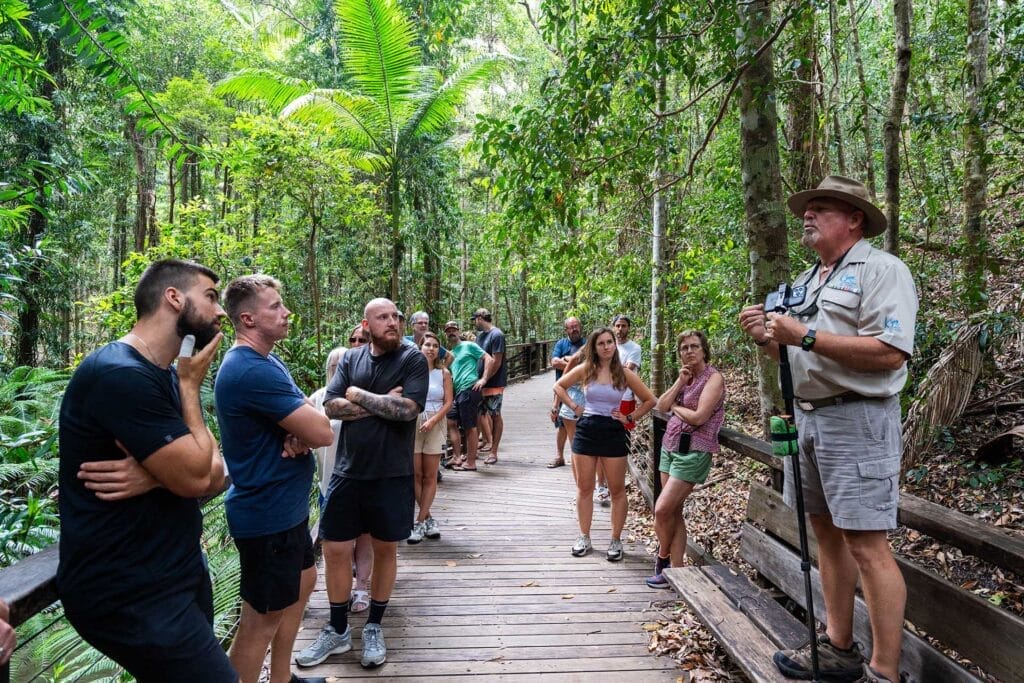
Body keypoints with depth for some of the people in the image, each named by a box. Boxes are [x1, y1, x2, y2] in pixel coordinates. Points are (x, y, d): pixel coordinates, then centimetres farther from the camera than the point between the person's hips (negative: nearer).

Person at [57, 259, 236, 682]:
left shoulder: (170, 377, 9)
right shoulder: (119, 374, -22)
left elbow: (215, 475, 3)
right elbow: (195, 477, -23)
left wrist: (157, 476, -18)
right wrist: (190, 386, -12)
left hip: (180, 570, 9)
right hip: (129, 593, -9)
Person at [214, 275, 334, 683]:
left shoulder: (266, 360, 8)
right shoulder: (253, 370, -26)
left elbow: (309, 418, 8)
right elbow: (323, 432, -27)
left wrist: (299, 435, -13)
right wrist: (305, 432, -5)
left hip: (284, 506, 11)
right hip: (269, 513, -11)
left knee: (303, 582, 24)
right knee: (263, 619, 4)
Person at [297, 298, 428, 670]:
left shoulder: (413, 360, -6)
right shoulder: (350, 359, 4)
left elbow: (407, 408, -19)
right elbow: (332, 406, -6)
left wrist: (358, 395, -12)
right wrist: (381, 403, -16)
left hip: (392, 474, -3)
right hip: (348, 471, 3)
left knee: (385, 549, 11)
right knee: (335, 549, 8)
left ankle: (374, 627, 31)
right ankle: (338, 630, 28)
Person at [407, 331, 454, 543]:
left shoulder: (443, 373, 4)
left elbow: (448, 402, -1)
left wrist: (433, 420, -12)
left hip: (435, 425, 2)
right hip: (413, 423, -1)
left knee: (430, 476, 2)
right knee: (416, 474, 2)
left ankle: (420, 522, 11)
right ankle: (428, 518, 18)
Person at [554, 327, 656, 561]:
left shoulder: (624, 374, -2)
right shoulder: (585, 370, -1)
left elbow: (650, 400, 6)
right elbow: (559, 386, 11)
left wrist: (630, 418, 0)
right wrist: (574, 407, 2)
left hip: (614, 432, -1)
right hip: (587, 430, 1)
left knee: (617, 490, 5)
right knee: (584, 488, 8)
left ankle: (616, 540, 18)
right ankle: (584, 537, 21)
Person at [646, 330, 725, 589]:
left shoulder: (713, 378, -9)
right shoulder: (685, 377, 15)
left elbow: (698, 417, -19)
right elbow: (661, 406, 6)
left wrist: (675, 407, -2)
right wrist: (679, 383, -5)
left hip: (693, 451, -8)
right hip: (670, 446, 8)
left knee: (662, 510, -10)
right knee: (674, 511, 7)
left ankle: (662, 560, 14)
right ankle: (677, 567, 15)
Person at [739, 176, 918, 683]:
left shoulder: (882, 270, -7)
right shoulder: (806, 281, 18)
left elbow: (890, 354, -20)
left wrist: (806, 335, -19)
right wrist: (767, 339, 2)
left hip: (856, 421, -8)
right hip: (806, 416, 9)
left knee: (866, 545, -6)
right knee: (826, 533, 14)